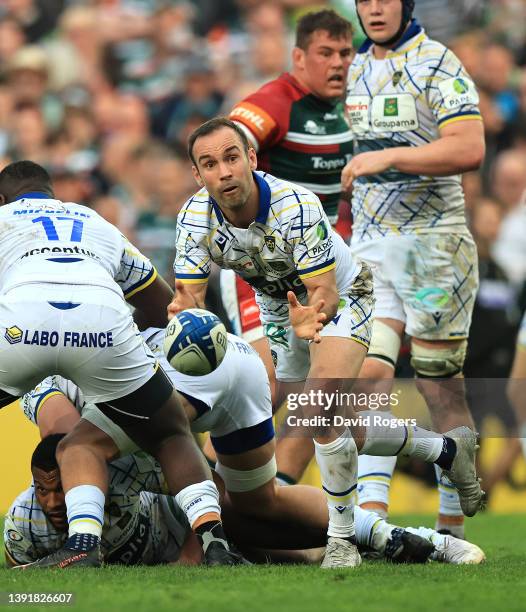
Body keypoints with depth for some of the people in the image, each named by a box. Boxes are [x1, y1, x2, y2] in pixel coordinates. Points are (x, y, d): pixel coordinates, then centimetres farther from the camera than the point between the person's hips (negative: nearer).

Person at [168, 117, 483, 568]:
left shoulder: (297, 206, -35)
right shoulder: (195, 218, -22)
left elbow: (325, 291, -33)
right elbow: (190, 295, -19)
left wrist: (310, 318, -55)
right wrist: (185, 315, -43)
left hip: (338, 298, -6)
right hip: (279, 307, 6)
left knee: (319, 413, -27)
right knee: (335, 430, 13)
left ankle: (343, 540, -12)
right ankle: (446, 450, 36)